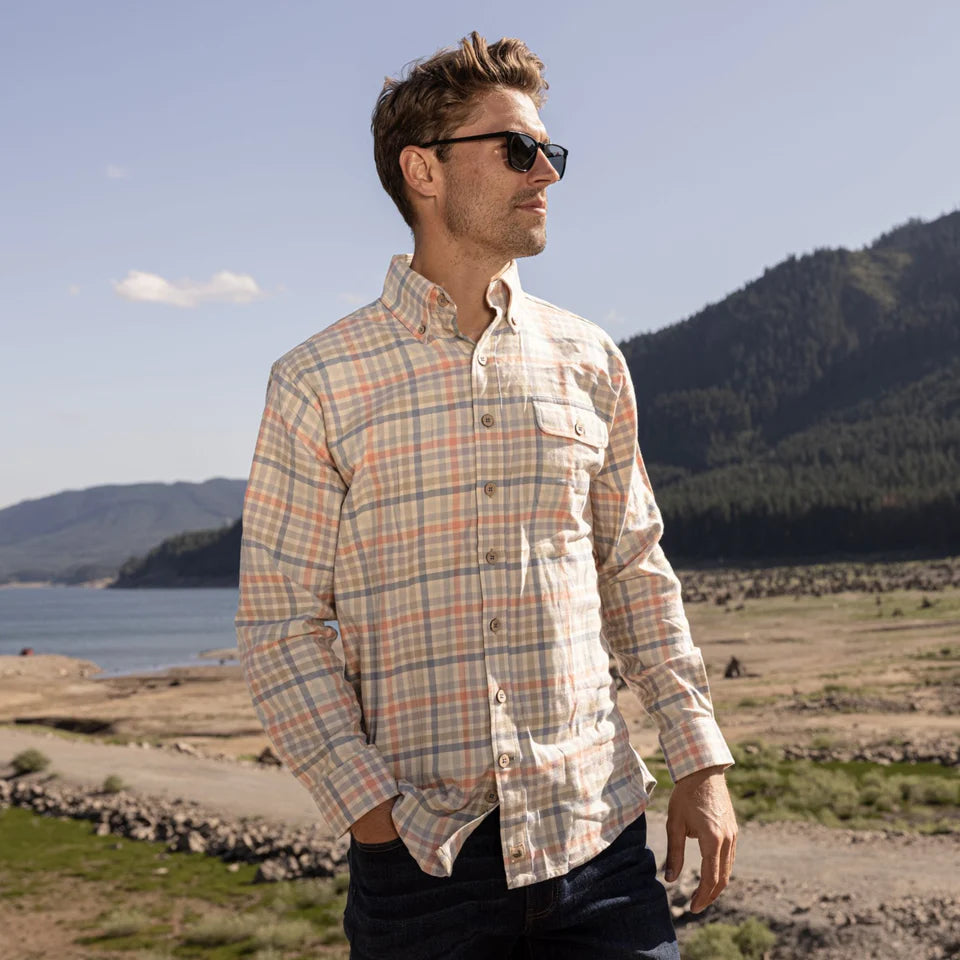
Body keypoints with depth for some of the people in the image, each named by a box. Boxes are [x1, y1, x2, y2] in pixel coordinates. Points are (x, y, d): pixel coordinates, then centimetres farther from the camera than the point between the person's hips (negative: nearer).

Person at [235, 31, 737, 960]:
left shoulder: (588, 363, 8)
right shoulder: (317, 384, -2)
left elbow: (637, 575, 13)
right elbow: (280, 621, -2)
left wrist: (701, 761, 7)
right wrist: (366, 805, -10)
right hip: (421, 855, -2)